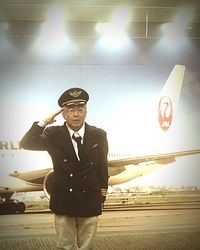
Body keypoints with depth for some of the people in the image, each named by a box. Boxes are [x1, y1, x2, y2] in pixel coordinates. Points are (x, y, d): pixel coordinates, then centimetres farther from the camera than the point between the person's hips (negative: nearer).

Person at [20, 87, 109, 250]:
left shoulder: (99, 135, -4)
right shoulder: (53, 134, -4)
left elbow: (102, 167, 2)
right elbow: (26, 144, -14)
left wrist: (101, 198, 4)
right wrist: (44, 122, -21)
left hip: (89, 202, 0)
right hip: (63, 202, 0)